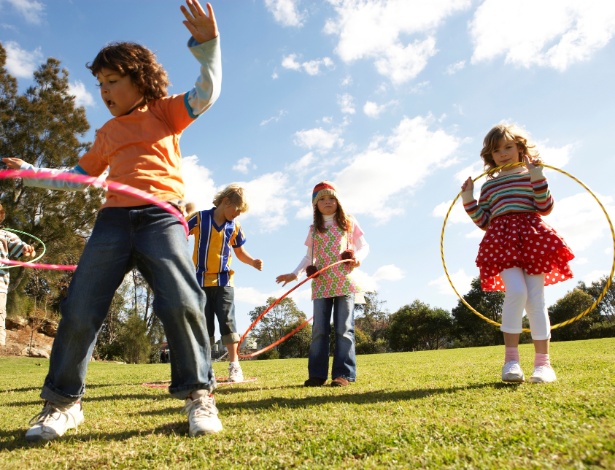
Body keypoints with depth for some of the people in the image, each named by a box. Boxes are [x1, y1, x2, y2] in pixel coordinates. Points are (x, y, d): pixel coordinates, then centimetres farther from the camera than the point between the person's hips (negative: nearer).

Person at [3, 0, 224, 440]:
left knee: (181, 302, -22)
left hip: (162, 215, -4)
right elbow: (78, 177, 33)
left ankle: (198, 393, -6)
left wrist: (207, 45, -14)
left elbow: (206, 93, -2)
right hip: (113, 219, 5)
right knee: (79, 310, -2)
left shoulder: (165, 112, 14)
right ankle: (63, 402, 15)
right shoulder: (108, 133, 26)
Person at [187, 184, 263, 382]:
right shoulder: (200, 218, -4)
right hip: (200, 281, -1)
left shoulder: (234, 226, 4)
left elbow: (240, 252, 14)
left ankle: (234, 366, 1)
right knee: (204, 325, 6)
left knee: (227, 321, -6)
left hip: (224, 281, 1)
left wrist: (253, 262, -4)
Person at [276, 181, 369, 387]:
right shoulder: (314, 229, 14)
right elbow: (309, 257, 16)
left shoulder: (349, 222, 8)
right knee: (319, 329, 1)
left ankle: (343, 373, 1)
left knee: (344, 329, -3)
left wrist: (358, 257, -14)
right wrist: (295, 273, 2)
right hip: (321, 284, 2)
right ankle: (317, 374, 6)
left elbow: (364, 246, 8)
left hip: (344, 283, -2)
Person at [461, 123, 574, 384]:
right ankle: (511, 359, -13)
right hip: (502, 241, 1)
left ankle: (543, 363, 6)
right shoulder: (489, 185, 20)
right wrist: (468, 202, 7)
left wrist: (538, 179, -9)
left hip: (532, 238, 0)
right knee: (516, 291, -21)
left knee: (535, 299, -3)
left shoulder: (532, 175, 14)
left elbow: (545, 208, 0)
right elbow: (484, 222, 16)